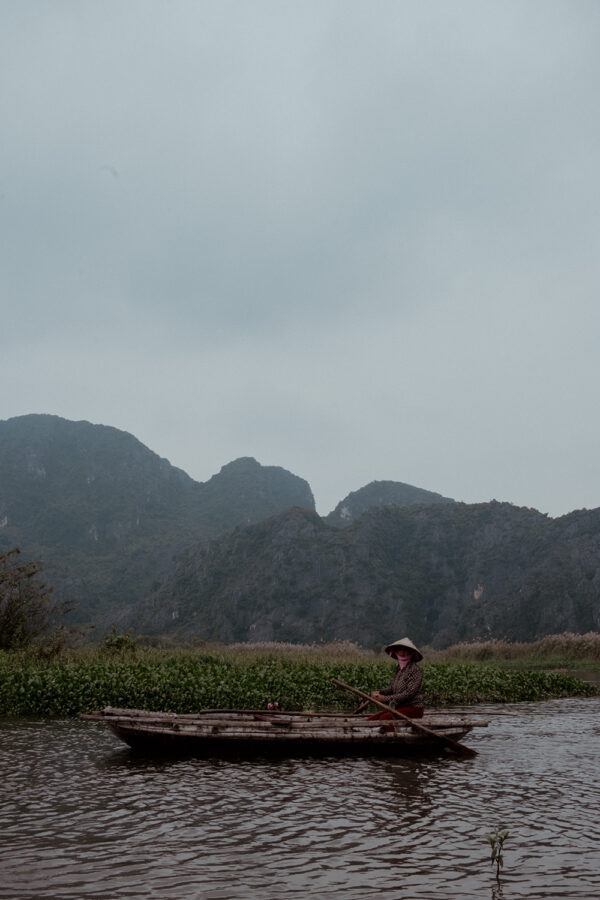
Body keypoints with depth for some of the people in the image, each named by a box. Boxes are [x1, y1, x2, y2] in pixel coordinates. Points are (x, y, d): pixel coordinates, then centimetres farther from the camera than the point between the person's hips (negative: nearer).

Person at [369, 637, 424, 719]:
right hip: (399, 707, 8)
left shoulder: (415, 670, -12)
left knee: (384, 717, -29)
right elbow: (392, 687, 14)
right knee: (371, 719, -8)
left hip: (413, 709, -8)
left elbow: (409, 693, -19)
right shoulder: (399, 669, 12)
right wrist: (379, 692, -7)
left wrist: (386, 698, -20)